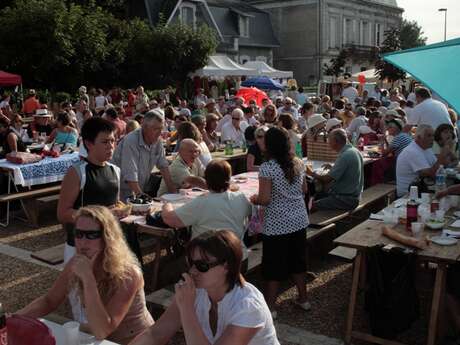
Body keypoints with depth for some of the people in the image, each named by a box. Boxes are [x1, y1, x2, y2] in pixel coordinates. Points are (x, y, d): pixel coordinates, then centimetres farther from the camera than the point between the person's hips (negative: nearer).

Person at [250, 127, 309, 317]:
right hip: (299, 221, 6)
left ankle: (270, 306, 16)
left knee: (274, 265, 7)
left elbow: (265, 199, -20)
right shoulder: (298, 163, 0)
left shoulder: (267, 168, -19)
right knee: (297, 260, 20)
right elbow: (304, 190, 10)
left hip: (277, 225, -6)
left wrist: (254, 199, 0)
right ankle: (303, 299, 33)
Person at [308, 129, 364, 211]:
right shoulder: (354, 151, 7)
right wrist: (333, 167, 13)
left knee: (313, 206, -14)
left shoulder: (345, 156, -22)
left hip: (346, 200, -10)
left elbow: (325, 180, -22)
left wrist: (312, 173, -6)